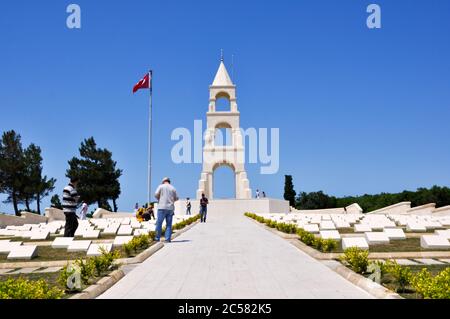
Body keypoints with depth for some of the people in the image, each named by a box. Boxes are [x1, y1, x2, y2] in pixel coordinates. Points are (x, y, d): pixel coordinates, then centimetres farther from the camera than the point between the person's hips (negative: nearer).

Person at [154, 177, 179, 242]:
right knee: (169, 224, 5)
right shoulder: (173, 188, 11)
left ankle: (157, 238, 4)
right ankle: (168, 239, 0)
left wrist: (159, 199, 14)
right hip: (170, 208, 3)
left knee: (159, 223, 3)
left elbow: (156, 194, -5)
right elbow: (176, 198, 10)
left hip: (162, 207, -3)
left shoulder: (161, 186, 4)